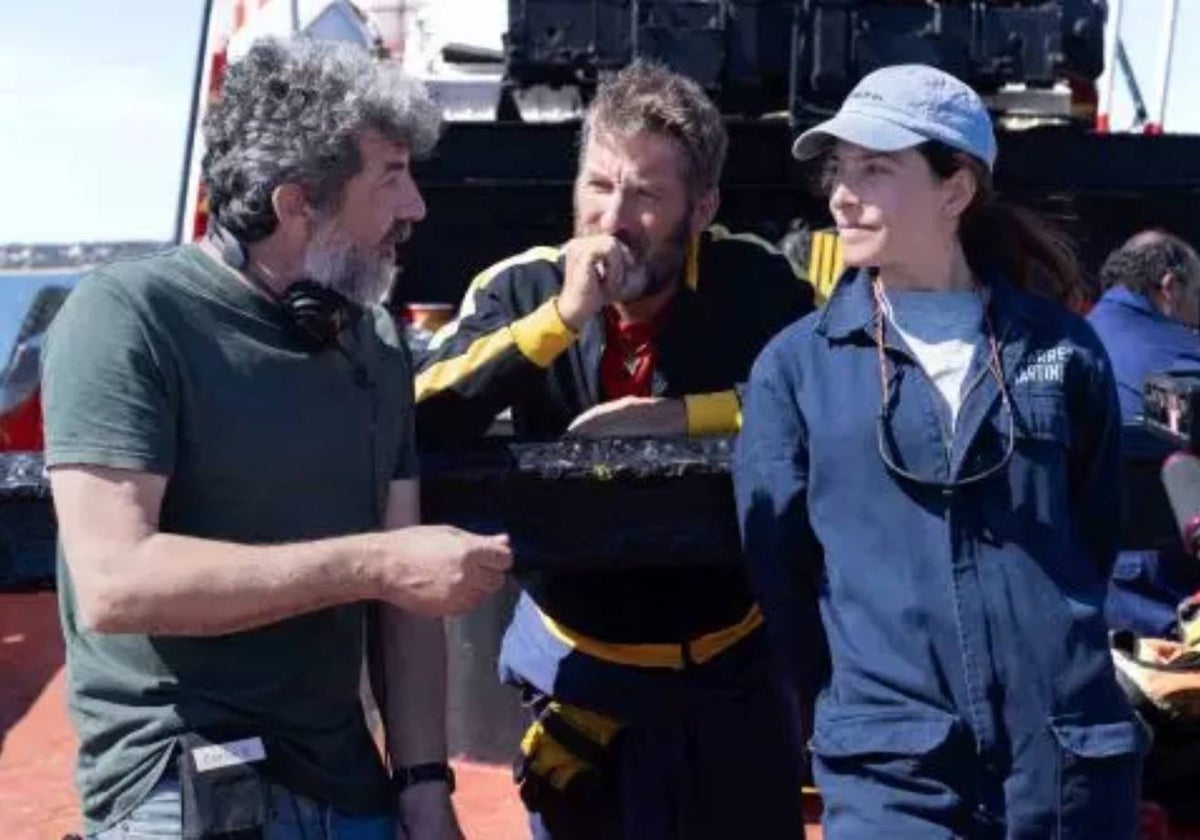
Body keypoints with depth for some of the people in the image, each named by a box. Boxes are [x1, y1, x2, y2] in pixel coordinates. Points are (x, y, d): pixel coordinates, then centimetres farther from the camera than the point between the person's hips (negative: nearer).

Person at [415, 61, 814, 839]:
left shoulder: (753, 283, -10)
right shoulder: (522, 290, -10)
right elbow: (418, 428, -21)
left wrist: (676, 416, -19)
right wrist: (561, 316, -28)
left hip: (729, 665, 0)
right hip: (575, 665, 0)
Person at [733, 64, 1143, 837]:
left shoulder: (1062, 348, 5)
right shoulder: (795, 365, 2)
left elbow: (1095, 533, 14)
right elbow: (777, 564, 3)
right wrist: (855, 704, 6)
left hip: (1071, 758, 2)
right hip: (888, 767, -1)